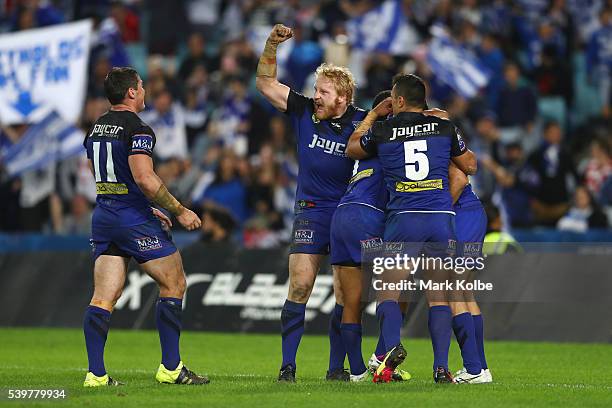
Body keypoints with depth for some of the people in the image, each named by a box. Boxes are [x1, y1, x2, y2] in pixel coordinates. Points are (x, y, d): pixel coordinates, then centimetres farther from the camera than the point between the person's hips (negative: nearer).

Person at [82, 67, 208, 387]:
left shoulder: (96, 129, 14)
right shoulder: (137, 129, -13)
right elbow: (145, 179, -23)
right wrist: (180, 211, -13)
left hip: (103, 217, 8)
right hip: (134, 220, -7)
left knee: (103, 298, 3)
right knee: (173, 284, 5)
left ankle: (96, 373, -5)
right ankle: (170, 367, 3)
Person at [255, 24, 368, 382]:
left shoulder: (361, 121, -5)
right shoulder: (304, 111, 0)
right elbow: (266, 83, 3)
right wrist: (272, 46, -8)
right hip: (310, 211, 1)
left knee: (347, 293, -1)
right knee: (299, 286, -8)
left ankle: (337, 367, 9)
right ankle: (288, 365, -4)